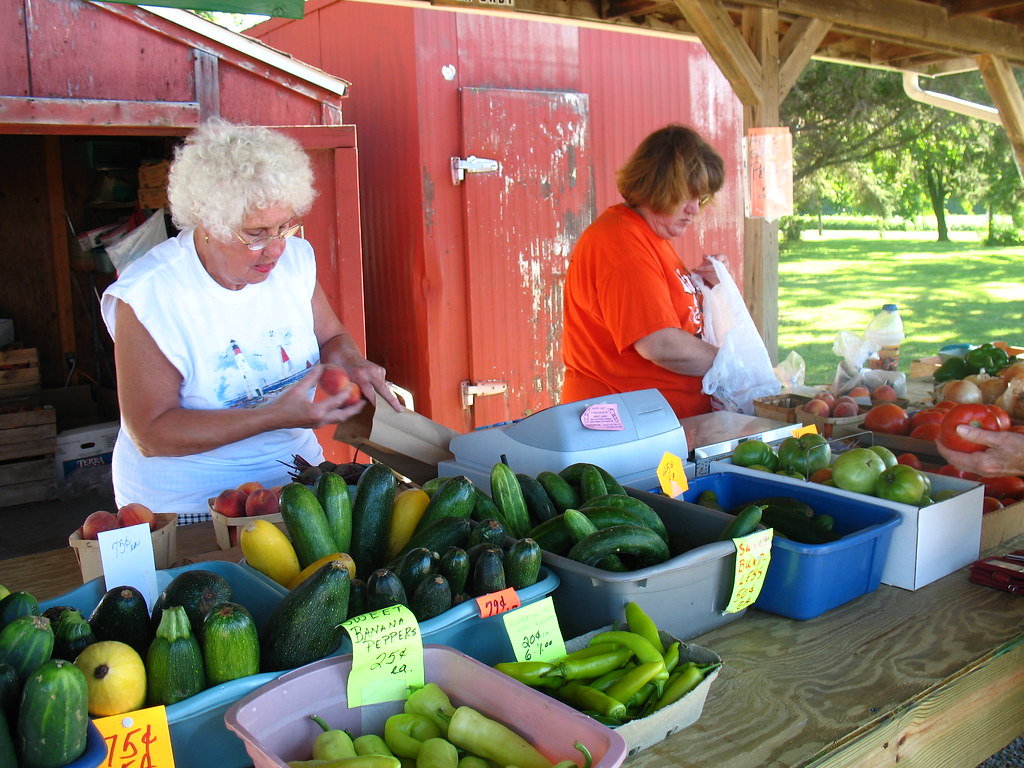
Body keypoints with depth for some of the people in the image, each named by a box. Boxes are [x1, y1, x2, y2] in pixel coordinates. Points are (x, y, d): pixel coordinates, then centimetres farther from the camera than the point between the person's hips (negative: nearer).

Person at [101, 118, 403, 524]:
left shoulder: (296, 258, -1)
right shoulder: (147, 295, -16)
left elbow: (331, 336, 16)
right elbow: (151, 434, -17)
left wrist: (350, 363, -9)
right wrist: (276, 417, -26)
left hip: (296, 477, 4)